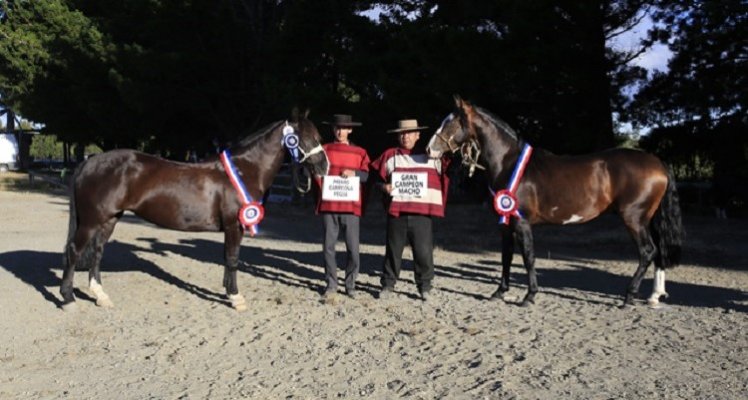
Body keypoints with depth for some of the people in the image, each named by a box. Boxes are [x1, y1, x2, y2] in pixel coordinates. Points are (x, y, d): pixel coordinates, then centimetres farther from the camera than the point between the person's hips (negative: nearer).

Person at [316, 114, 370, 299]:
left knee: (353, 248, -2)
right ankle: (331, 284, 15)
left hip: (351, 206, 0)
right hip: (329, 205, 1)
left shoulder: (360, 152, 11)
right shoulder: (325, 150, 12)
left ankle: (350, 285, 12)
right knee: (328, 246, 3)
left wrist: (354, 173, -16)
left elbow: (367, 174, 2)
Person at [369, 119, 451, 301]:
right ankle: (388, 285, 22)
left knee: (424, 252, 1)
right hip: (396, 212, 1)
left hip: (422, 213, -1)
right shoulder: (389, 156, 8)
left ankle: (425, 286, 17)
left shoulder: (431, 157, 6)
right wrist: (383, 186, -6)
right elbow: (376, 177, 12)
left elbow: (448, 171, 9)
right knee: (393, 250, 10)